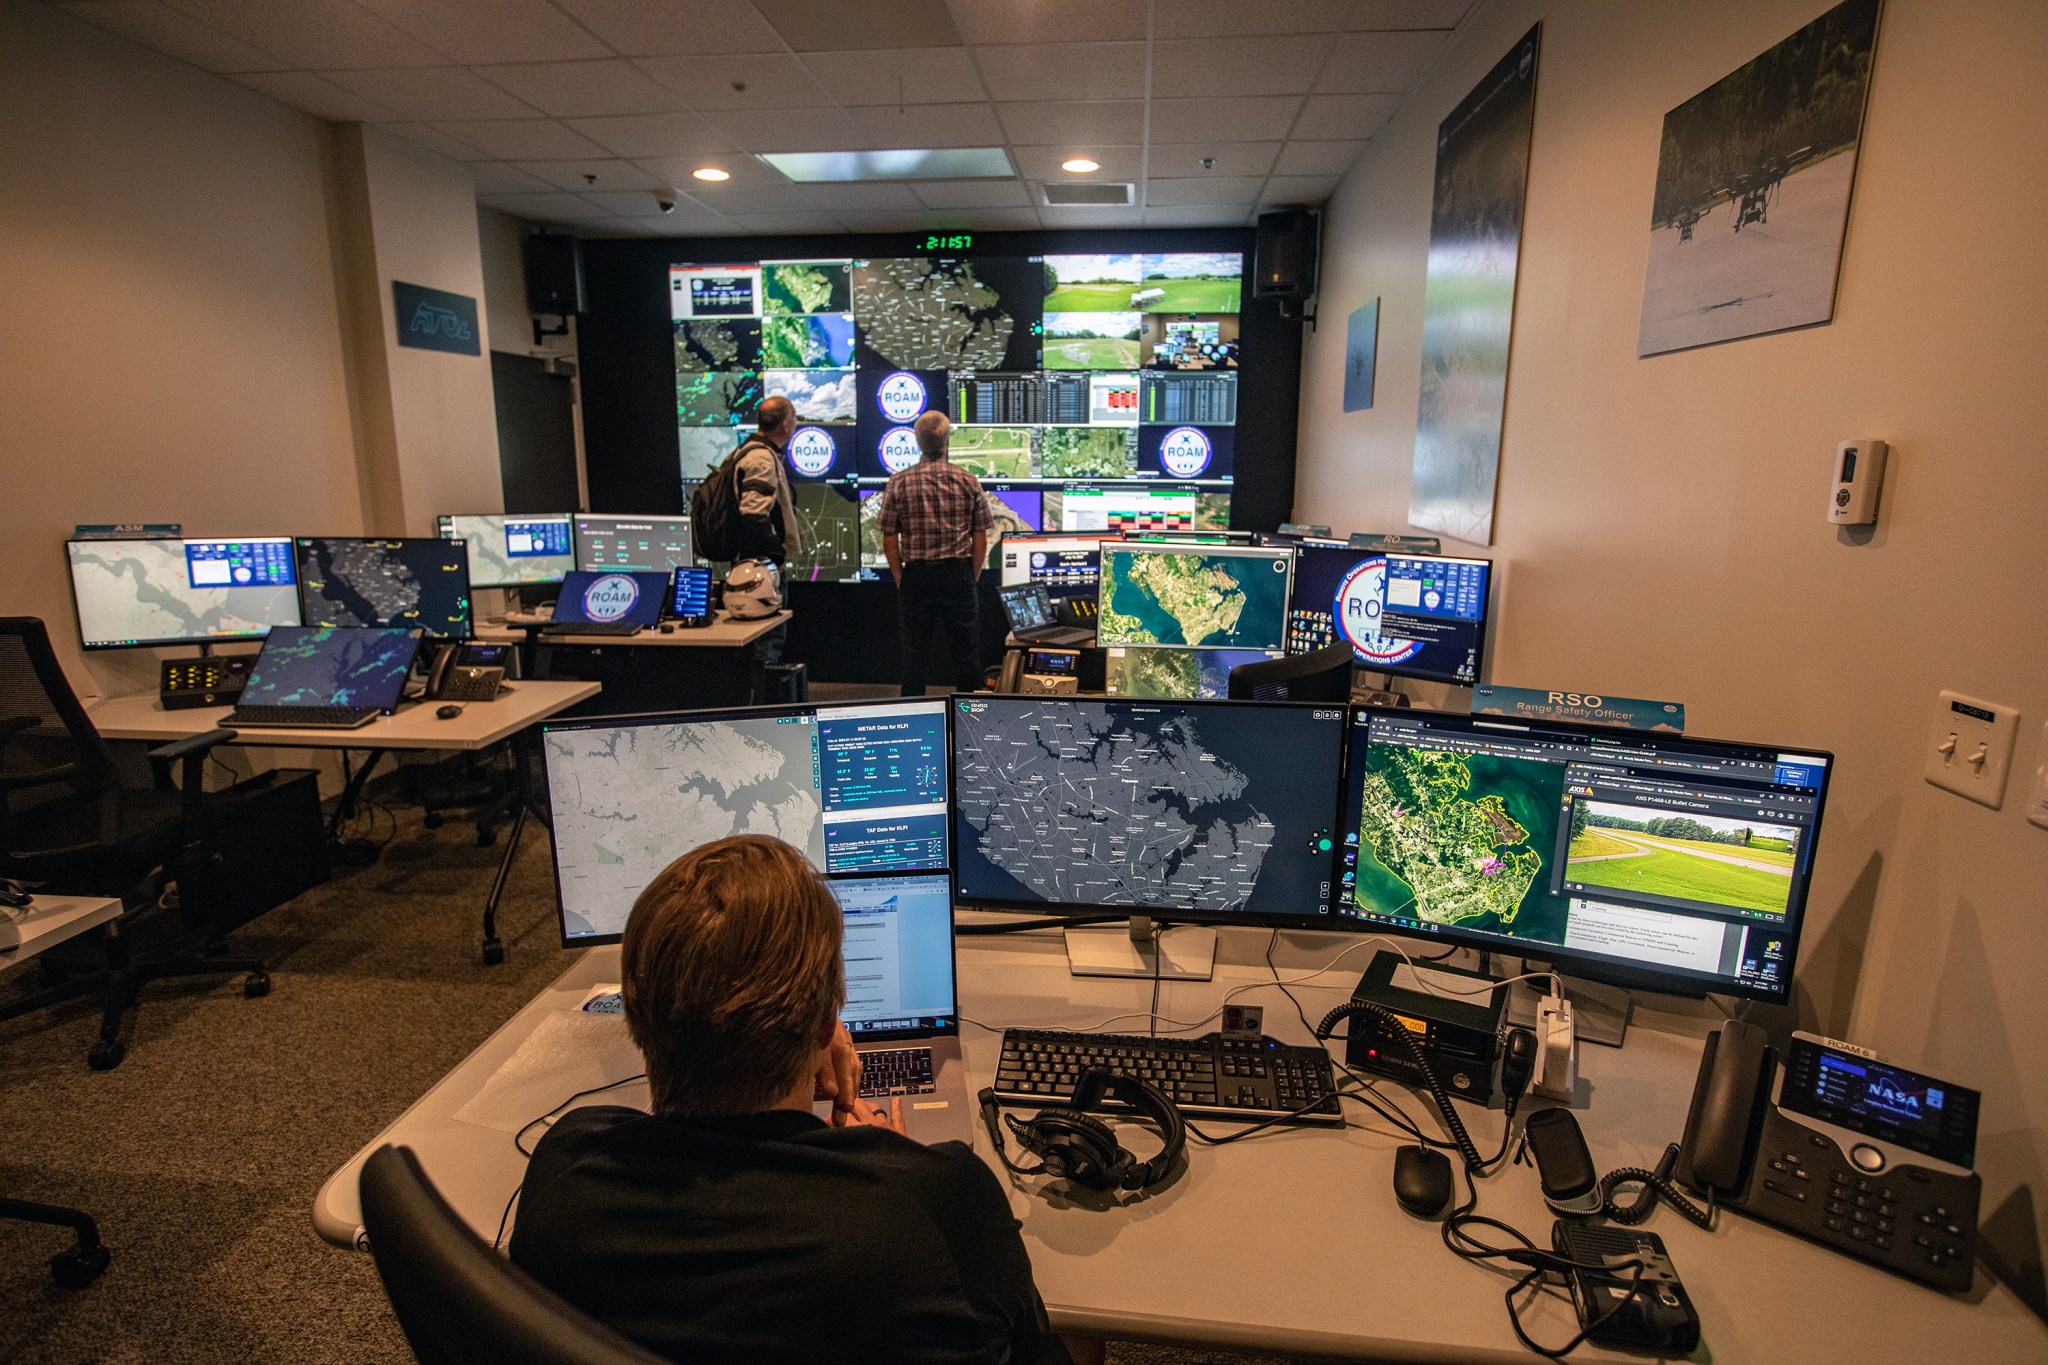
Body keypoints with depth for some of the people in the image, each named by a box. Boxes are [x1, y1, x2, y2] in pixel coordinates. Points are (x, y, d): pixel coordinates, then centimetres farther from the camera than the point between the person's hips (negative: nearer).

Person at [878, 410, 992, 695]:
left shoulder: (899, 483, -3)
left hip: (916, 576, 0)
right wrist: (971, 578, 11)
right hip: (959, 575, 0)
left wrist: (901, 580, 9)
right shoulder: (969, 482, -1)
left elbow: (889, 541, -2)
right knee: (964, 652, 9)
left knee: (914, 654, 10)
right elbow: (980, 540, 0)